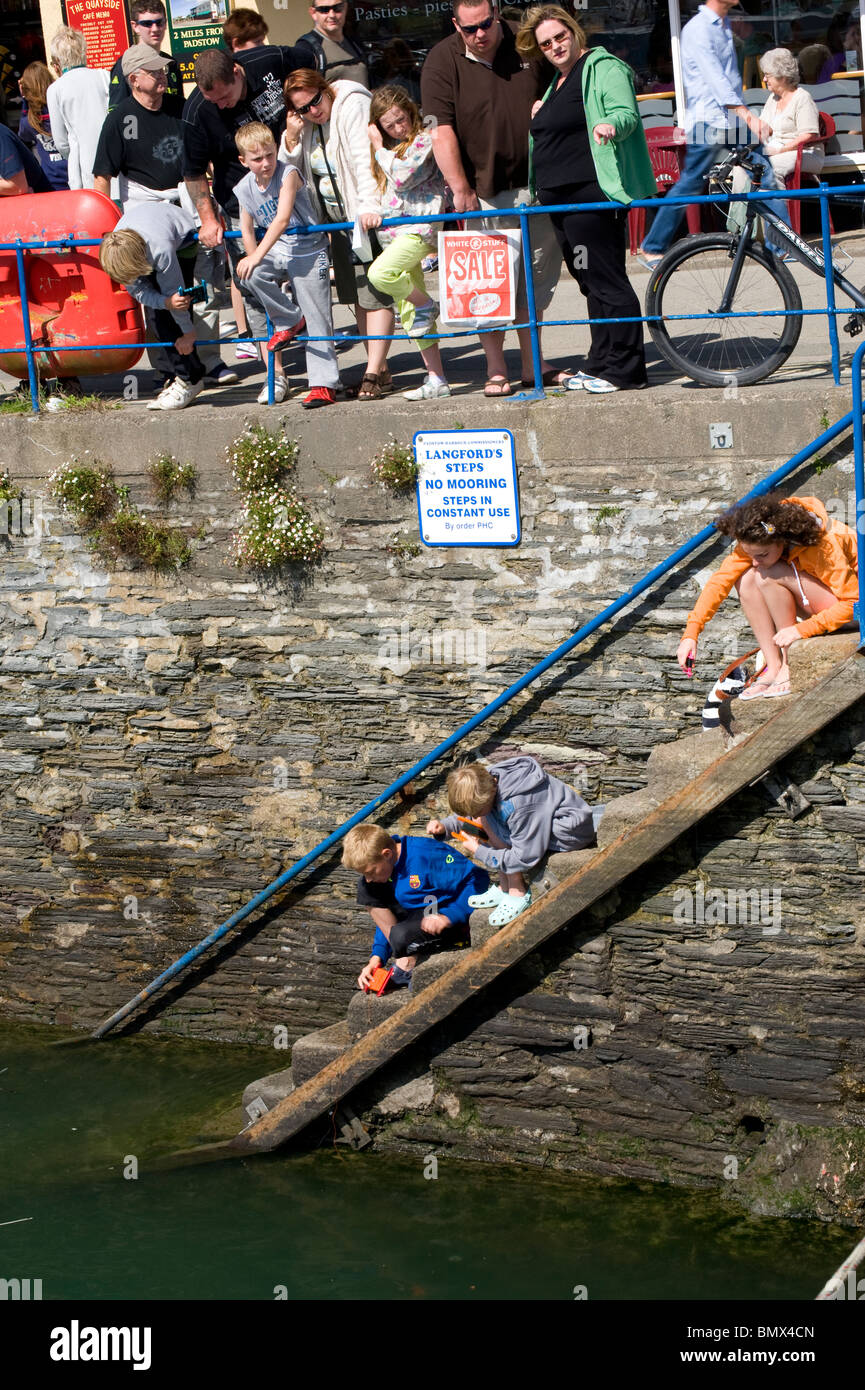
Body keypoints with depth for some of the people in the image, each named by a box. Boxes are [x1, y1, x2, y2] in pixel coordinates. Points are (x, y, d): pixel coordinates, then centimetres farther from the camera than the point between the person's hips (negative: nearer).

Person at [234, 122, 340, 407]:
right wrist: (254, 261, -5)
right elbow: (247, 229, 9)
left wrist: (257, 256, -33)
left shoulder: (288, 175, -18)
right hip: (276, 252, 5)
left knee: (317, 317, -7)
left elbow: (281, 220, -27)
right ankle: (290, 320, -1)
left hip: (308, 252, -5)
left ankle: (324, 384, -4)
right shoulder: (245, 189, -1)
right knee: (250, 275, -26)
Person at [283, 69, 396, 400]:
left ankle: (374, 373, -11)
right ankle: (381, 370, 13)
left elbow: (366, 159, -24)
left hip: (369, 215, -8)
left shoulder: (352, 106, -13)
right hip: (338, 218, 8)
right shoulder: (305, 124, 9)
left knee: (375, 294, -9)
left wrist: (370, 205, -35)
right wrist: (292, 138, -5)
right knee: (357, 296, 8)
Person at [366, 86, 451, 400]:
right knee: (409, 314, 4)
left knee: (380, 273, -32)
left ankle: (427, 306, -5)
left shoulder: (424, 140, -5)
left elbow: (402, 177, -15)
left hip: (419, 227, -8)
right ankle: (436, 379, 6)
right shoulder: (389, 149, 18)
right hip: (393, 231, 8)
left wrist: (379, 149, -6)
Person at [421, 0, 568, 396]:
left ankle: (533, 364, 21)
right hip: (485, 192, -4)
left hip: (537, 184, 4)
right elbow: (441, 130, -13)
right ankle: (495, 370, 3)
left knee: (538, 277, 10)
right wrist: (460, 189, -18)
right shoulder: (442, 61, -7)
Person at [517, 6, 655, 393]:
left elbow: (626, 113, -21)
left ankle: (625, 370, -8)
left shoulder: (603, 68, -6)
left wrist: (608, 125, -40)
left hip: (592, 195, -10)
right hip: (561, 199, 10)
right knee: (591, 285, 14)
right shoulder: (557, 82, 23)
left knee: (606, 282, -10)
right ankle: (601, 363, 20)